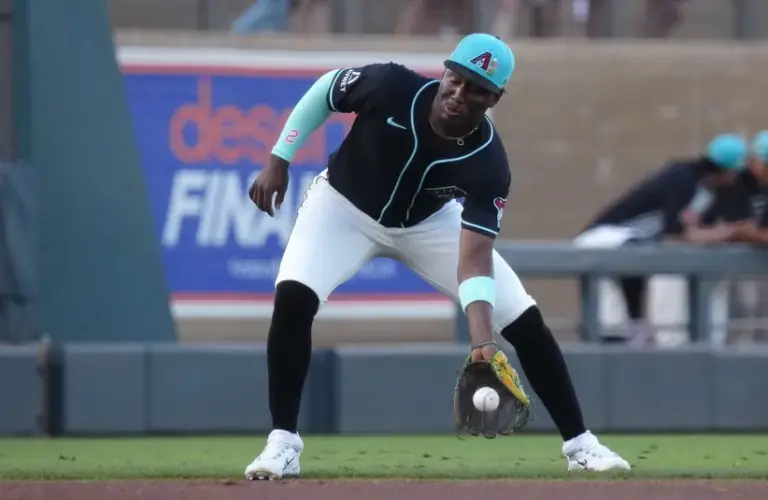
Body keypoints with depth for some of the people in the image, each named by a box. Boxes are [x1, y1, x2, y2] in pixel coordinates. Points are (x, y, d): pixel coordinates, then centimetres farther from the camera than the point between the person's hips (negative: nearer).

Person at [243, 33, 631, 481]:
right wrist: (279, 160, -12)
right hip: (345, 206, -1)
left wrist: (482, 340, -49)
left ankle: (579, 443, 8)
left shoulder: (487, 165, -31)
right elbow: (325, 89, -12)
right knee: (293, 296, -28)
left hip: (428, 222, 1)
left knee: (525, 320, -8)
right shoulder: (390, 86, -33)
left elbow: (474, 262, -35)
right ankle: (283, 443, -16)